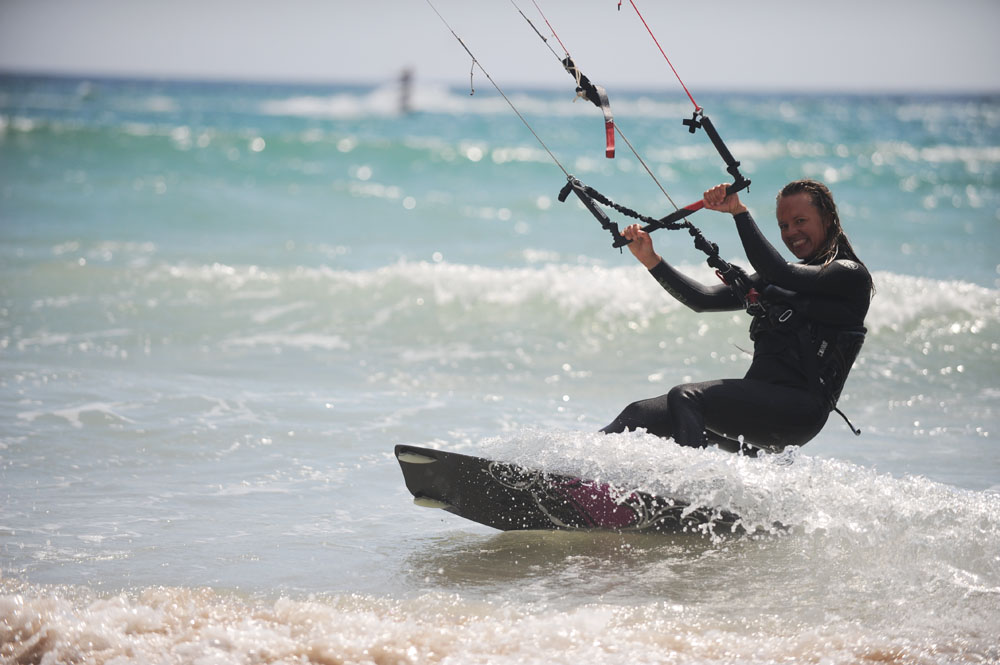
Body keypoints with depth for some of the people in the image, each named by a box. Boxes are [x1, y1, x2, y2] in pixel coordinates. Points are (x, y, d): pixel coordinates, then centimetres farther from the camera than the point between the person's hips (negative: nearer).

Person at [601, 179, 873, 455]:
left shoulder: (851, 275, 0)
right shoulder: (778, 278, 23)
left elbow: (780, 275, -17)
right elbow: (704, 300, 15)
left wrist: (739, 212, -15)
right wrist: (650, 259, 5)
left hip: (800, 410, -8)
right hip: (755, 403, 8)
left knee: (685, 397, -28)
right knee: (638, 415, -5)